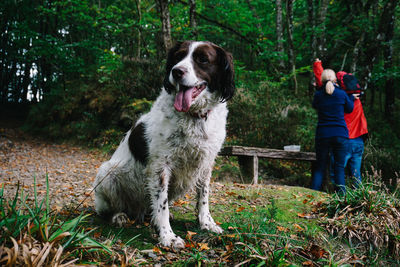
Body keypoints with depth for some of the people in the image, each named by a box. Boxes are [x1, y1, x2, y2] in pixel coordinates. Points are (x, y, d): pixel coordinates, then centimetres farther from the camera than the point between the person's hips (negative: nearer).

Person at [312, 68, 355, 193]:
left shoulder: (318, 95, -2)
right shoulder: (341, 94, -2)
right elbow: (349, 109, 13)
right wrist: (352, 97, 28)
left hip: (322, 135, 1)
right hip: (340, 135, 0)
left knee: (320, 166, 9)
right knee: (339, 167, 7)